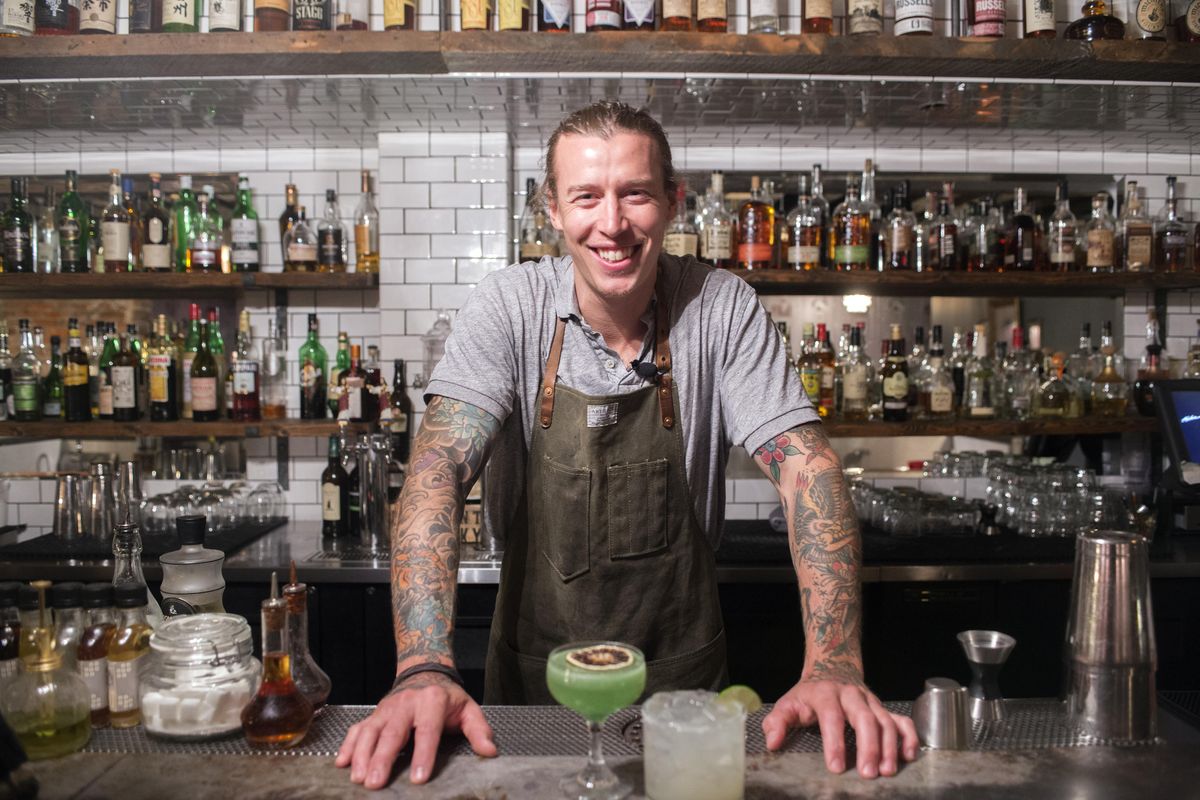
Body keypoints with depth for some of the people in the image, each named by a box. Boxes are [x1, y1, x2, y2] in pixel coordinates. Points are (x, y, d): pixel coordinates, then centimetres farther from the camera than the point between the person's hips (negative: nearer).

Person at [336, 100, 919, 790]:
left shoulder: (724, 309, -13)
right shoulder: (508, 309, -13)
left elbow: (805, 466, -18)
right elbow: (441, 468, -22)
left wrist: (835, 666, -31)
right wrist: (425, 669, -35)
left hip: (683, 669, 0)